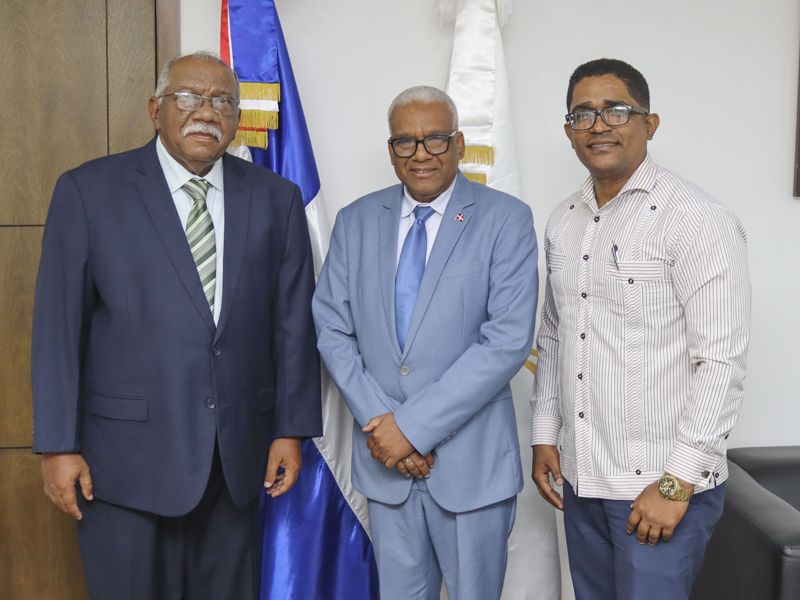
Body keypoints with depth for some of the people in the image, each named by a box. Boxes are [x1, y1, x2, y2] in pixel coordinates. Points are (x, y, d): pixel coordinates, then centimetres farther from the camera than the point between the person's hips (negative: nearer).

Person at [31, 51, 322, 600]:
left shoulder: (276, 198, 4)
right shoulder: (88, 191, -3)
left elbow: (294, 321, 5)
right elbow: (59, 324, -4)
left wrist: (292, 430, 3)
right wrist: (58, 445, -6)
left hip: (239, 457, 3)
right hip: (127, 457, -2)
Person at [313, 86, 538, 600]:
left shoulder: (505, 219, -7)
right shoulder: (356, 221, 6)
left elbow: (509, 341, -15)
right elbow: (332, 329, 4)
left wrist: (415, 426, -17)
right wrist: (378, 420, -10)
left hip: (471, 459, -3)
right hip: (384, 459, 3)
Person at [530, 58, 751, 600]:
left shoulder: (698, 221, -12)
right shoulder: (563, 222, 10)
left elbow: (722, 362, -16)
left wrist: (678, 482, -17)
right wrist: (545, 433, 12)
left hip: (663, 485, -6)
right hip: (579, 478, 7)